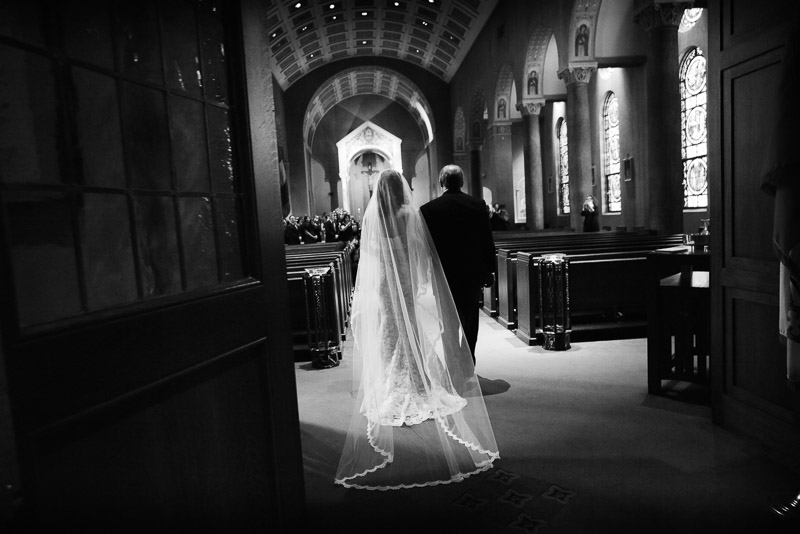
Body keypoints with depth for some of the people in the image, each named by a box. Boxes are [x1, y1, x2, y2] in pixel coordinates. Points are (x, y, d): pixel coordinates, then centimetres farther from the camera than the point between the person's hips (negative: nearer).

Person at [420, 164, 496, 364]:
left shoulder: (428, 209, -8)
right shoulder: (478, 205, -2)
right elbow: (488, 240, 0)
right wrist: (490, 270, 8)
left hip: (444, 274, -2)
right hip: (473, 273, 2)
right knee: (470, 320, 16)